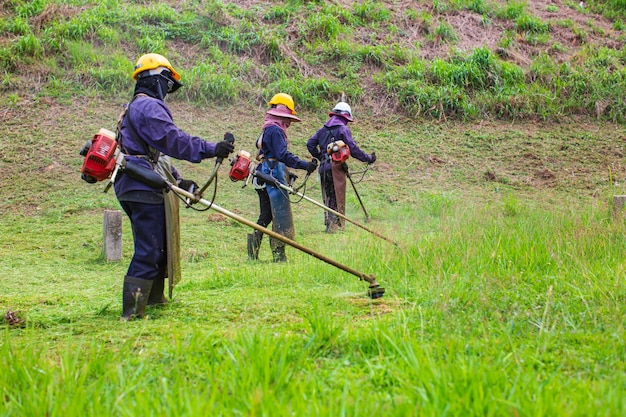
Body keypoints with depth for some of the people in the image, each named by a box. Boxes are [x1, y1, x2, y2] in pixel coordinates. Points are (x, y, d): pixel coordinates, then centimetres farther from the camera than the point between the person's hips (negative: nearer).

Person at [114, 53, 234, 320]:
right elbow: (172, 140, -21)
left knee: (157, 246, 22)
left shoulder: (136, 108, 27)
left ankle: (153, 298, 34)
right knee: (149, 251, -12)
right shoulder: (148, 106, -10)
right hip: (145, 189, -11)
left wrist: (178, 181, 25)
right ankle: (131, 312, -15)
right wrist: (211, 149, -23)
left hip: (136, 188, 11)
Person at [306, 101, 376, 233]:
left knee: (328, 197, 13)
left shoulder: (323, 129, 15)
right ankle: (335, 226, -6)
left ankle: (328, 224, 15)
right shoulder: (343, 129, -6)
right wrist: (368, 158, 1)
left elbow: (310, 144, 13)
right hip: (336, 166, -6)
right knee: (338, 198, -2)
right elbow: (353, 149, -10)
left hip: (324, 167, 6)